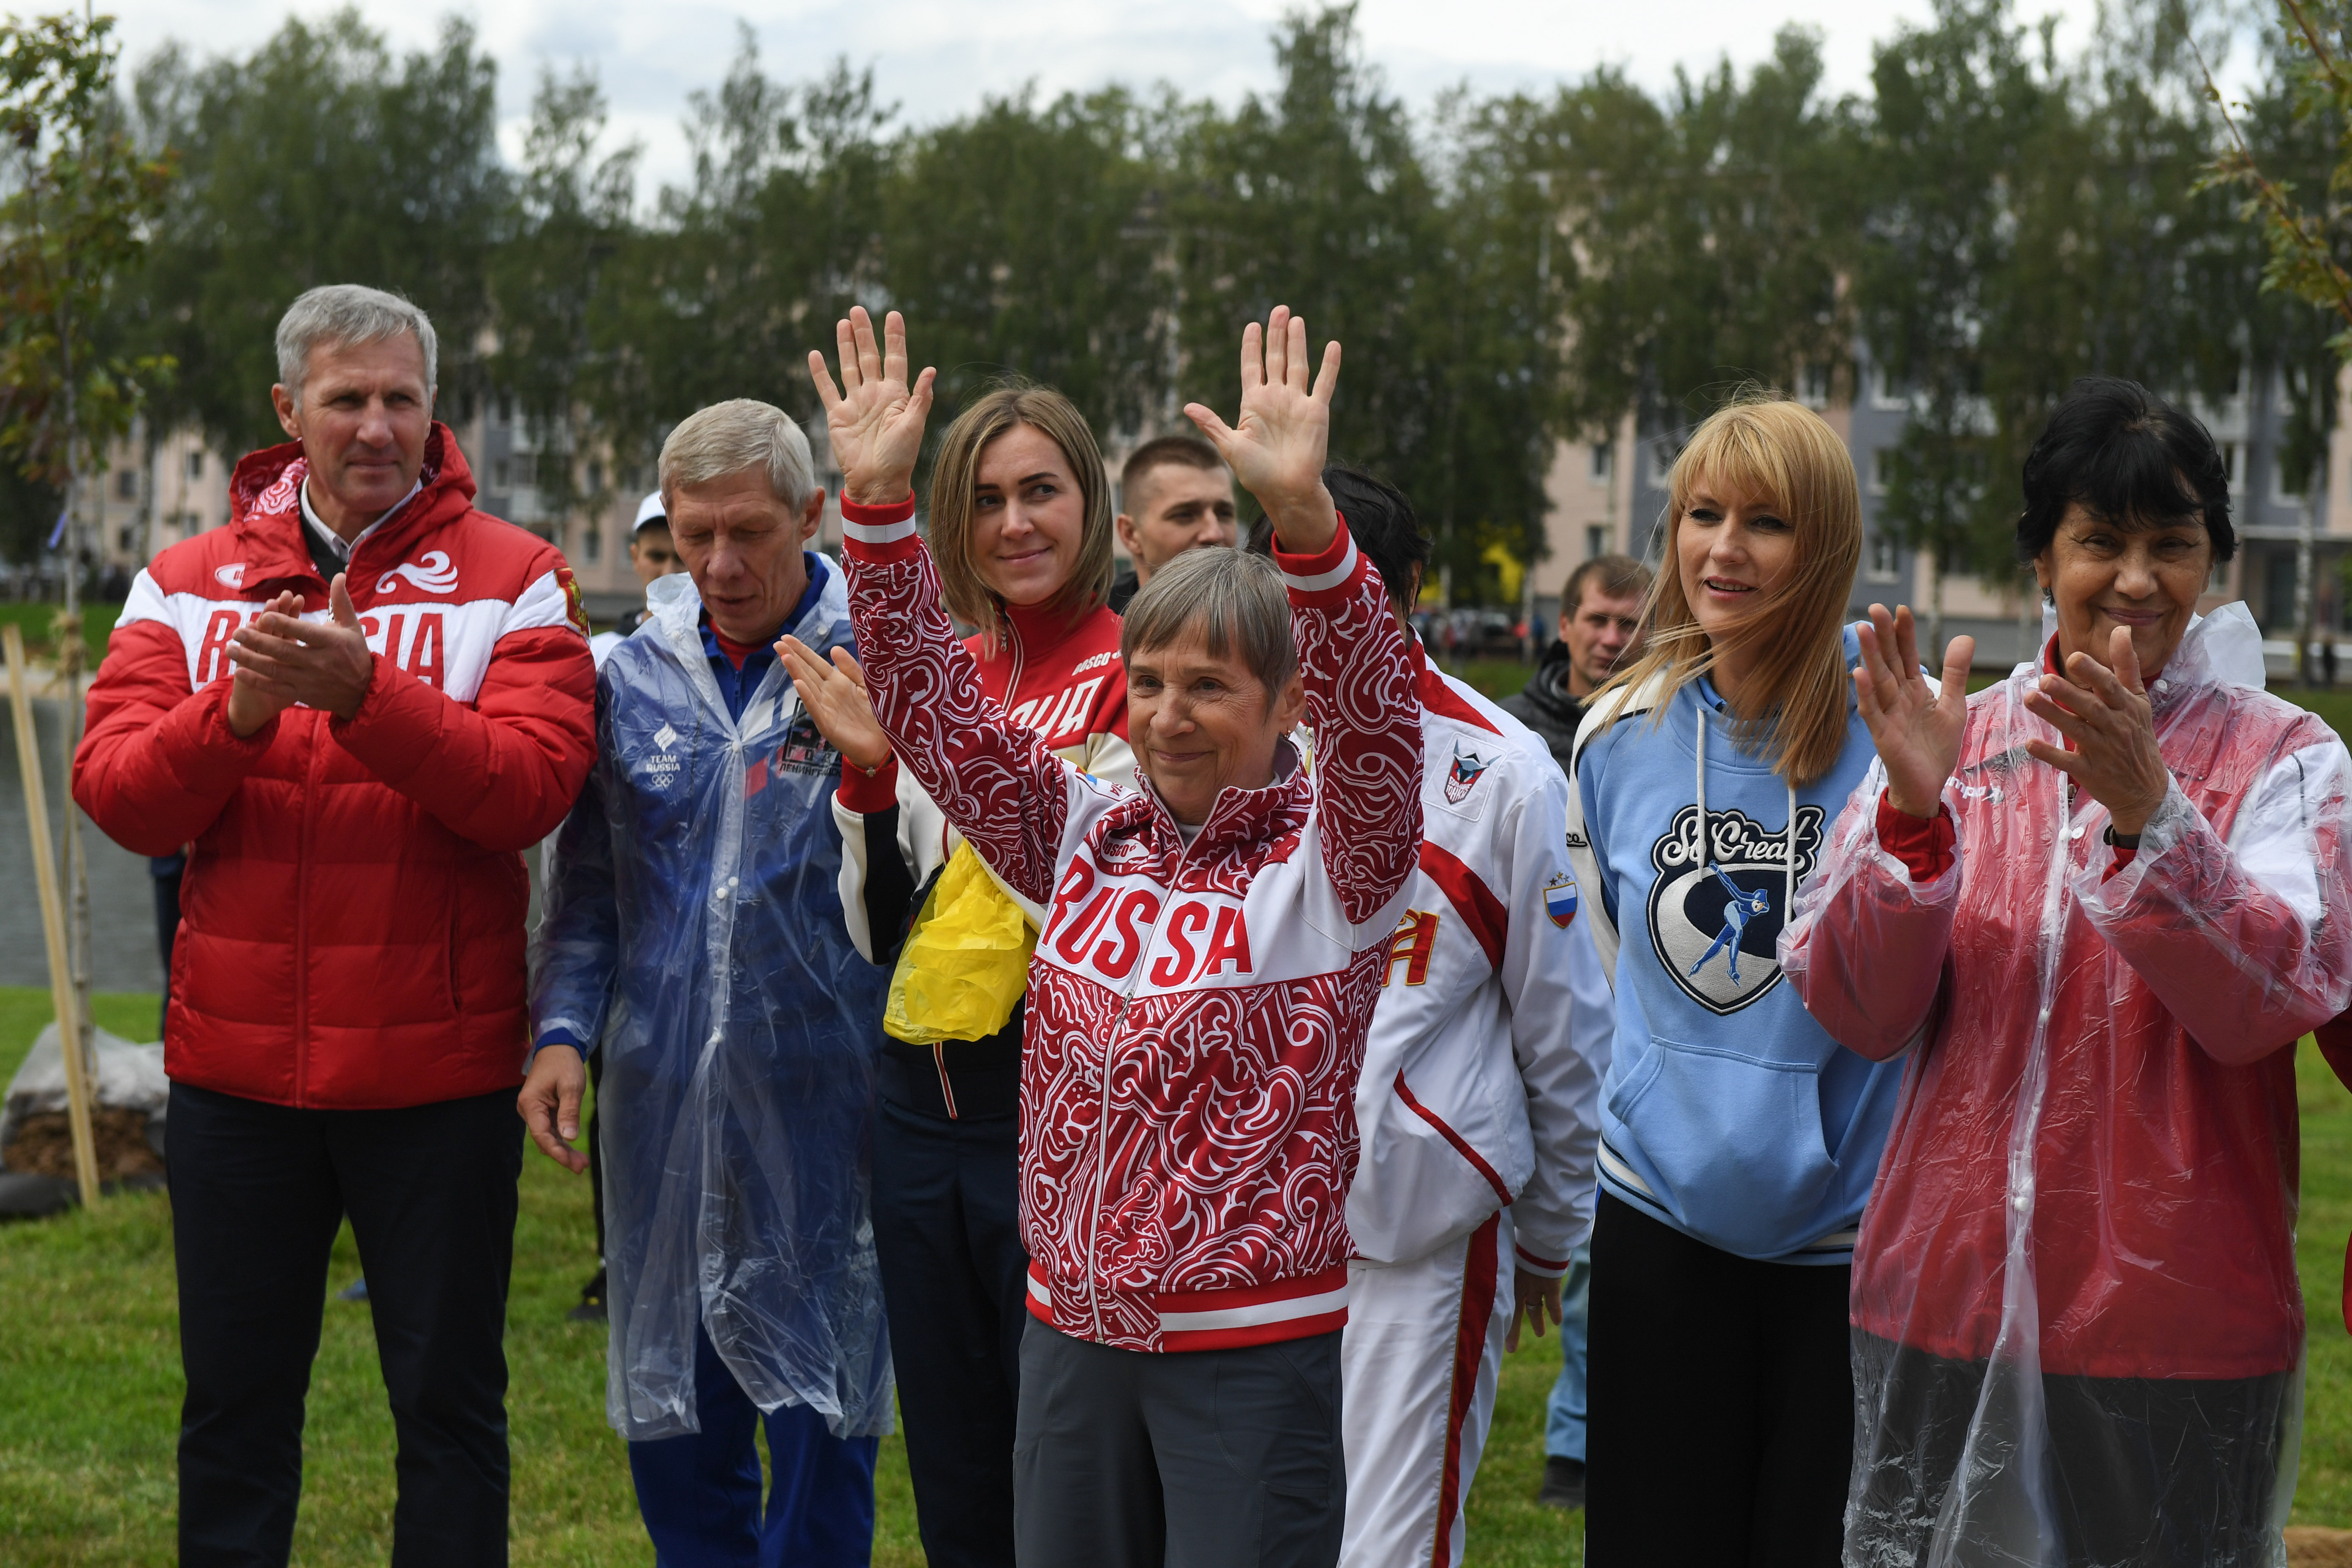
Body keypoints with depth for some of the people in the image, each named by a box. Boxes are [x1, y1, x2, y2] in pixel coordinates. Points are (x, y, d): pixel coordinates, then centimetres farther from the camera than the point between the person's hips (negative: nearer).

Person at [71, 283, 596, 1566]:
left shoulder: (511, 580, -2)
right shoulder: (188, 584, 6)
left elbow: (531, 786, -16)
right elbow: (114, 796, -4)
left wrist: (365, 695, -28)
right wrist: (234, 713, -22)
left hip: (436, 1066, -2)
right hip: (235, 1063, 3)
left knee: (448, 1400, 9)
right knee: (233, 1406, 14)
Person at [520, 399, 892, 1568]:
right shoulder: (636, 672, 7)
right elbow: (589, 886, 13)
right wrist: (562, 1031, 2)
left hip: (821, 1097, -4)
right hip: (663, 1102, 4)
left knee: (820, 1423, 2)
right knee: (672, 1425, 13)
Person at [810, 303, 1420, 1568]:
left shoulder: (1331, 858, -6)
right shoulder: (1087, 842, 6)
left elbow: (1373, 720, -24)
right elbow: (932, 705, 3)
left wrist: (1304, 515, -39)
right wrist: (877, 504, -8)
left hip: (1254, 1345, -5)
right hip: (1073, 1332, 5)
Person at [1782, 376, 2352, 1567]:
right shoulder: (1960, 743, 6)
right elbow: (1857, 1013, -3)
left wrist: (2144, 811, -28)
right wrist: (1912, 813, -19)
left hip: (2176, 1330, -2)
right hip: (1941, 1303, 2)